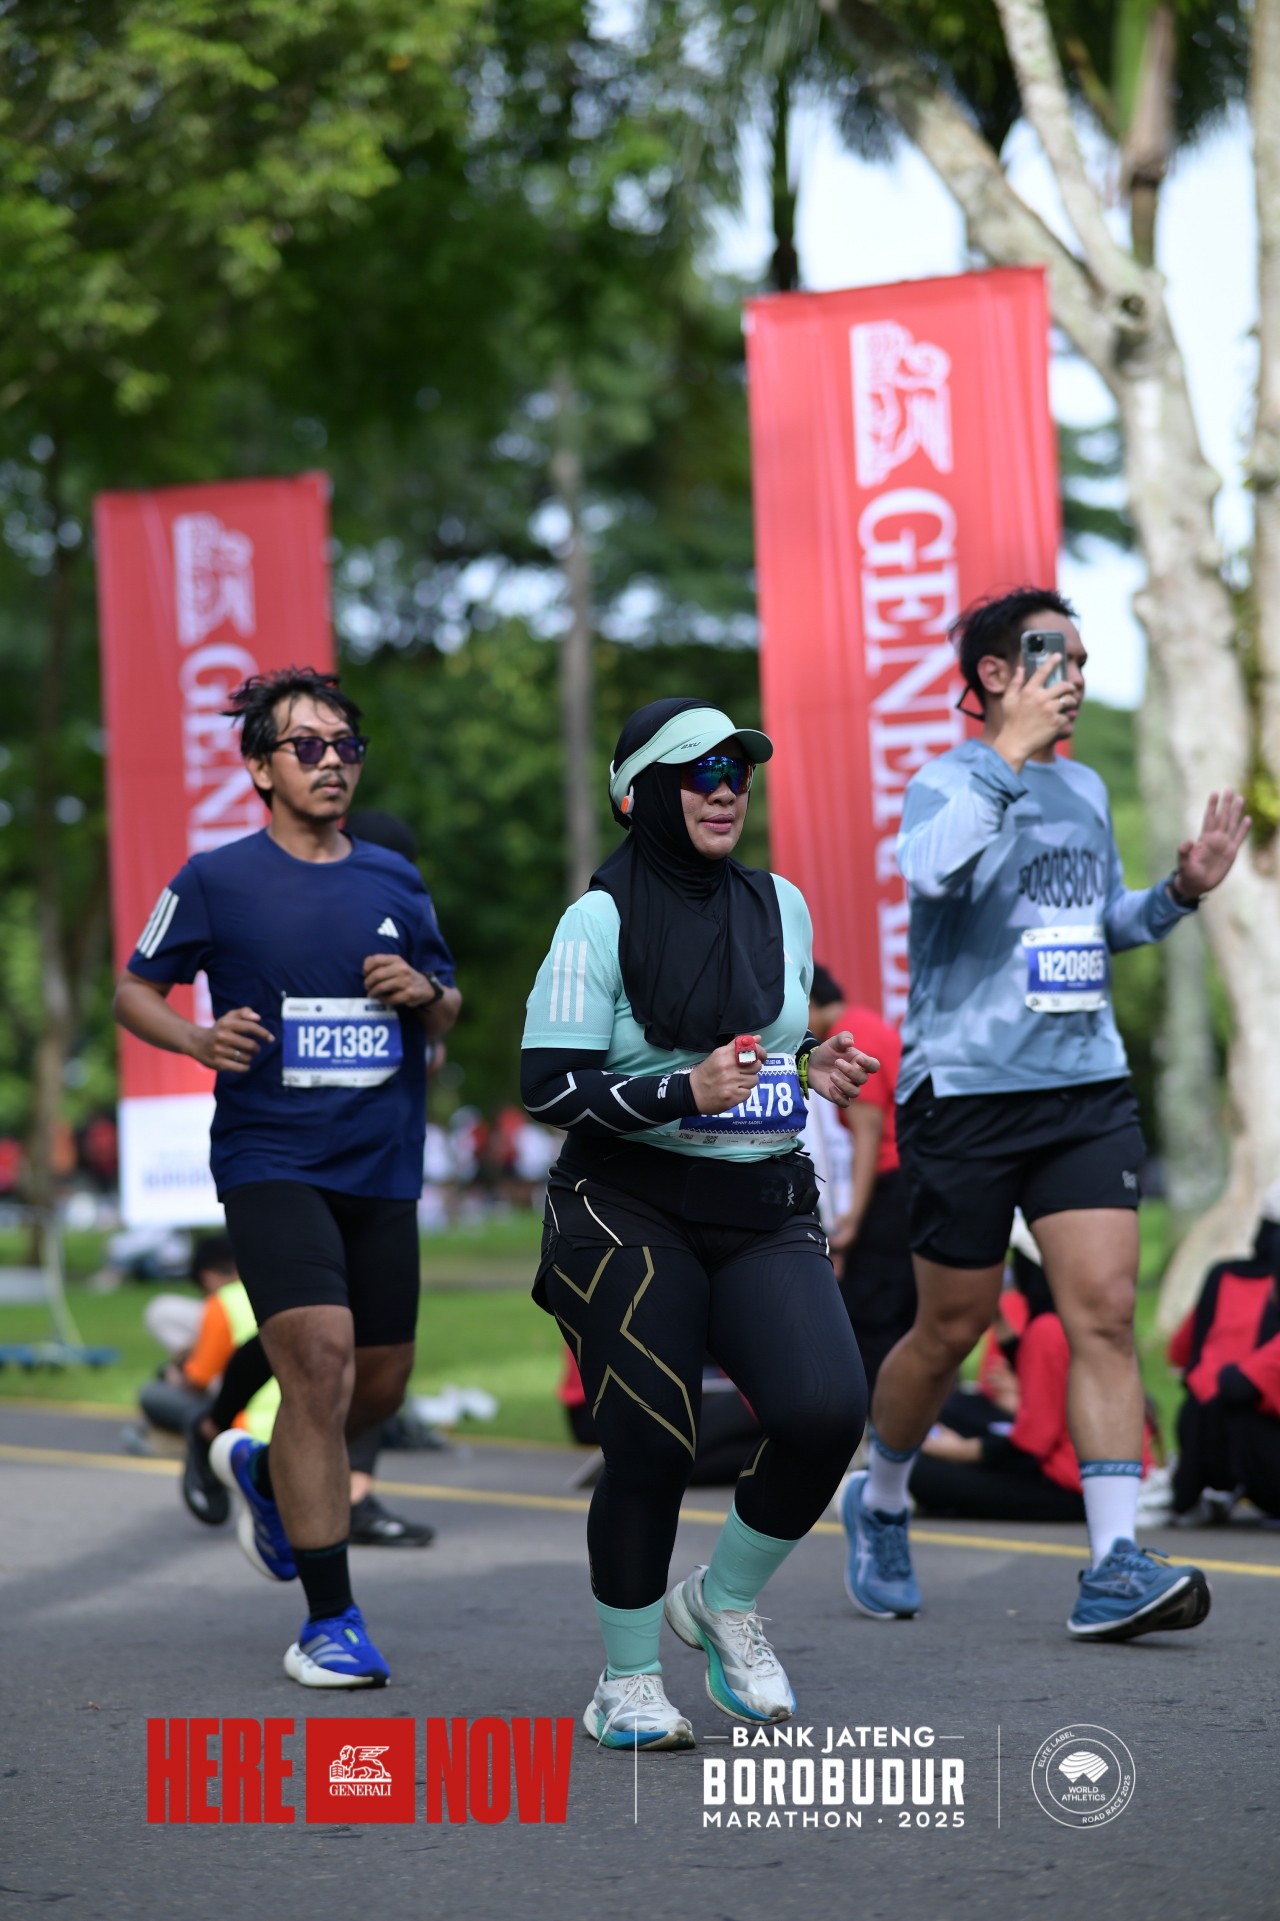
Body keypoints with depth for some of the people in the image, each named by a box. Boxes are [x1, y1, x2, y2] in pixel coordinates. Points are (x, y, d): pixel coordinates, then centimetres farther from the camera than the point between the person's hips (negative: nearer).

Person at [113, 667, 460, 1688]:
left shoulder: (395, 881, 10)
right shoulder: (216, 880, -2)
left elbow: (448, 1010, 19)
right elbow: (135, 989, 7)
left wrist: (422, 992, -4)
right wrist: (199, 1038, -13)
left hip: (382, 1168, 5)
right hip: (271, 1162, -5)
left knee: (380, 1385, 10)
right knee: (320, 1357, -19)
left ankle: (262, 1469, 45)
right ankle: (330, 1623, -12)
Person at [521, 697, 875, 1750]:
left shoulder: (781, 906, 12)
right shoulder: (600, 923, -5)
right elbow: (548, 1085, -11)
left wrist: (811, 1068, 4)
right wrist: (683, 1092, -22)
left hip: (767, 1210, 4)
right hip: (630, 1210, -4)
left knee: (825, 1409, -17)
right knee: (651, 1447, -8)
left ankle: (725, 1600, 10)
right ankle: (627, 1682, 15)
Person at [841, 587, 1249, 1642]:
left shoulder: (1086, 790, 15)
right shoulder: (945, 783, -6)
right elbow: (932, 872, -29)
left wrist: (1181, 892, 9)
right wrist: (1012, 749, -26)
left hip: (1088, 1087, 5)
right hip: (965, 1090, -5)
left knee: (1105, 1311, -9)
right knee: (953, 1327, 6)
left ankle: (1115, 1566, -11)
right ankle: (880, 1502, 32)